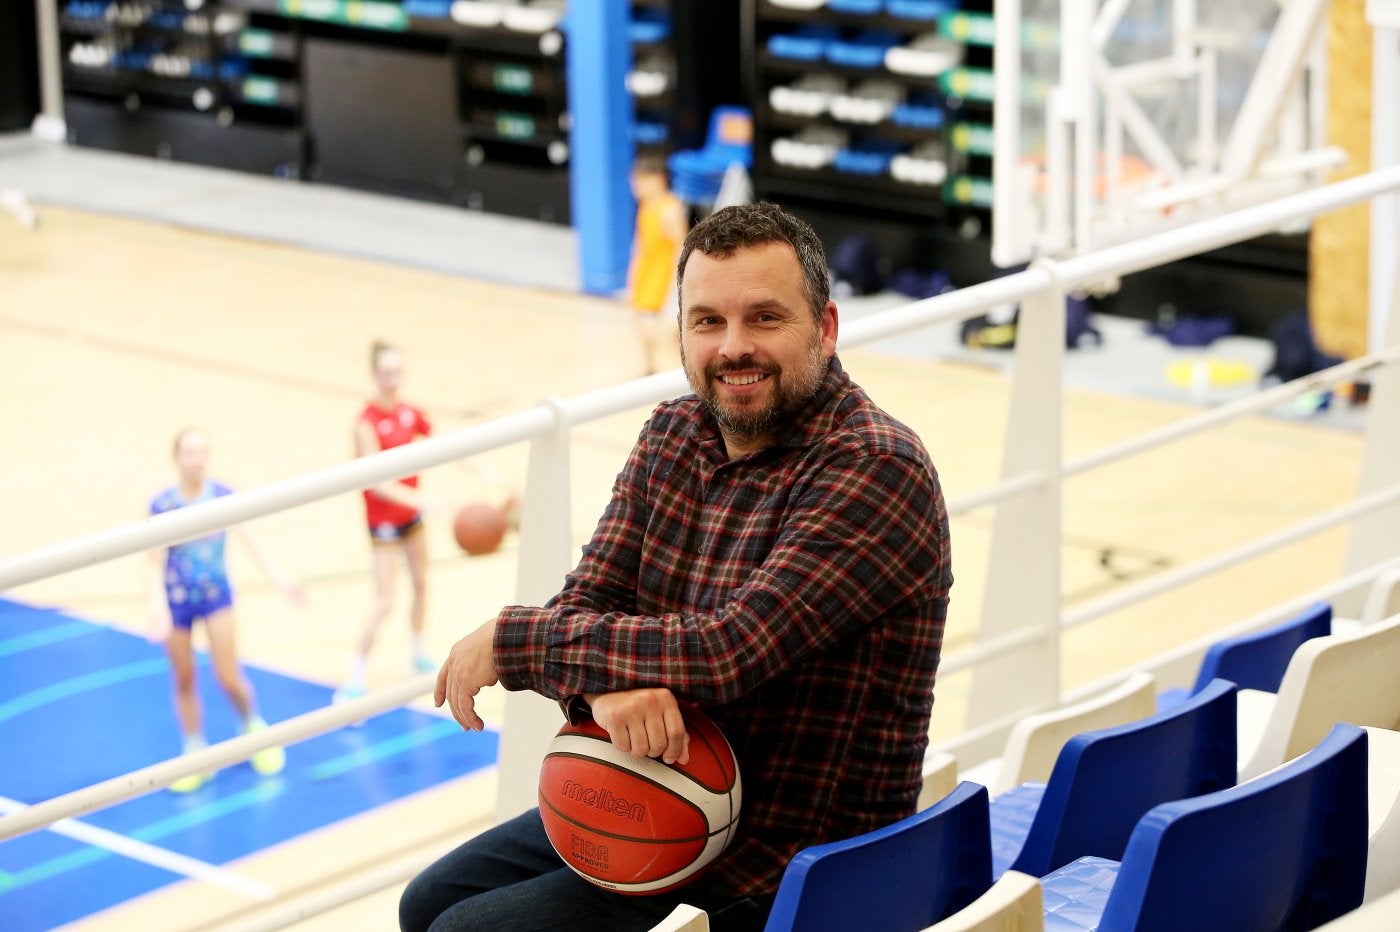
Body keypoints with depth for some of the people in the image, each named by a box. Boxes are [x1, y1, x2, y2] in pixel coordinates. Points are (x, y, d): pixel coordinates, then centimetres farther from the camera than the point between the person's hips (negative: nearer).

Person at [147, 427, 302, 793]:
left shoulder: (222, 495, -9)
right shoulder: (162, 504, -15)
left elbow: (247, 540, -2)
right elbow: (157, 561, -14)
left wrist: (277, 578, -3)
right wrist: (158, 604, -25)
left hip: (216, 594, 1)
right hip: (177, 597, 0)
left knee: (229, 678, -4)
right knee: (184, 681, 9)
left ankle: (254, 727, 27)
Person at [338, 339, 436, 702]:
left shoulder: (409, 413, -5)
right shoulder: (368, 423, -26)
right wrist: (420, 500, -40)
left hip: (412, 512, 7)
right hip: (383, 519, -7)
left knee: (421, 584, 21)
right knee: (384, 601, -10)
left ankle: (417, 654, 43)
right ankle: (354, 682, -2)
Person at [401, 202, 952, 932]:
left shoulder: (877, 469, -22)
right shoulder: (674, 436, 4)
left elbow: (730, 650, -29)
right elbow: (583, 606, -2)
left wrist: (510, 641, -20)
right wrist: (608, 685, -28)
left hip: (785, 869, -8)